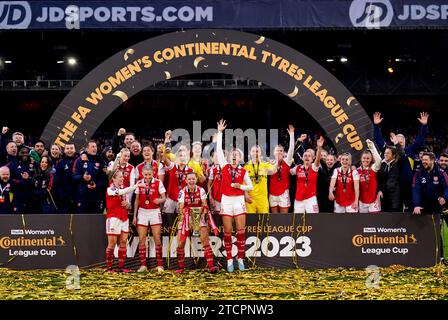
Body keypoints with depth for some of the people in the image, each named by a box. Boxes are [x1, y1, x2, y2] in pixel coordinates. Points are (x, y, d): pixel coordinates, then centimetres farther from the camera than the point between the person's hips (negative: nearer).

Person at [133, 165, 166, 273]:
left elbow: (164, 198, -6)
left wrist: (160, 200, -30)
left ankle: (159, 265, 1)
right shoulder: (139, 183, 4)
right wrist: (135, 215, 6)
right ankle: (143, 265, 3)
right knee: (141, 239, -1)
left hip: (154, 212, -2)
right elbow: (137, 200, 9)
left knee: (157, 239, -4)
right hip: (142, 212, 3)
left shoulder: (158, 183, -4)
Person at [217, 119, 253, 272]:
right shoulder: (225, 167, 4)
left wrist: (240, 186, -9)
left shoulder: (243, 171, 5)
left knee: (241, 230, -2)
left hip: (239, 200, 0)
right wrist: (220, 132, 0)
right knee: (228, 231, 0)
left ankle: (240, 258, 7)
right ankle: (229, 260, 6)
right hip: (226, 200, 0)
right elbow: (219, 149, 0)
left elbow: (250, 186, 10)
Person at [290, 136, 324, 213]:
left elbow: (318, 159, -22)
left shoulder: (314, 167, -3)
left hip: (311, 198, -3)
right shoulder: (298, 168, 5)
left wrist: (319, 147, -39)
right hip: (299, 199, 3)